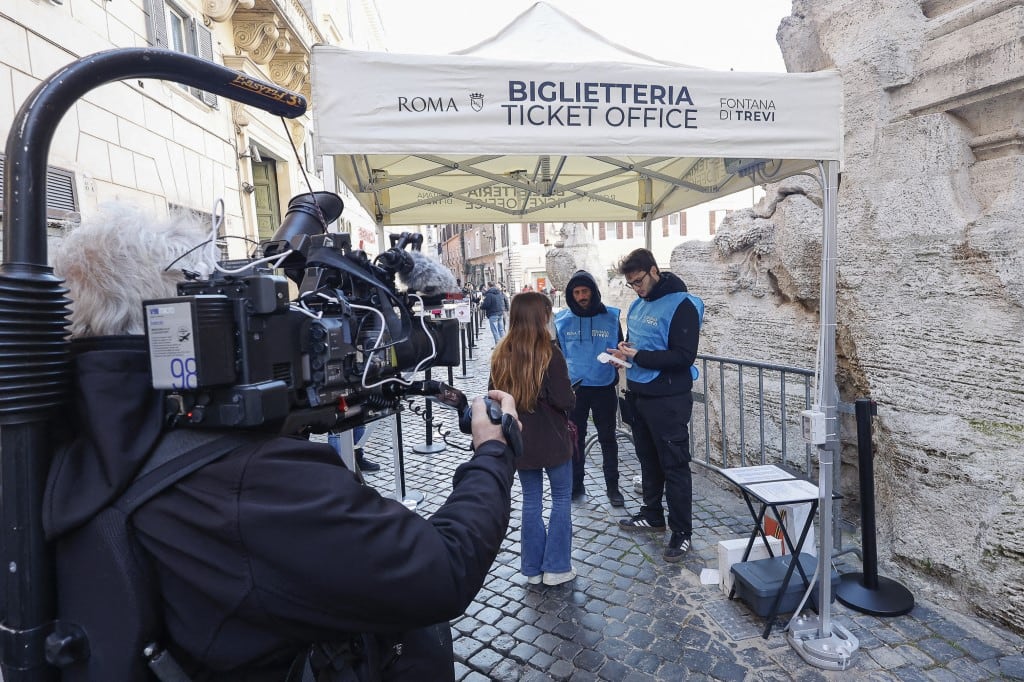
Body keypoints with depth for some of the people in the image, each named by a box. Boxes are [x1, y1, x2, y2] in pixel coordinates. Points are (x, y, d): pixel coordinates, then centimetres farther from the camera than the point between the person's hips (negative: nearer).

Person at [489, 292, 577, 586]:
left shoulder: (500, 353, -2)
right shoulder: (549, 353, -17)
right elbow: (564, 400, -17)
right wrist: (573, 395, 3)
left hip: (519, 439, 5)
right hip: (551, 438, -4)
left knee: (531, 501, 16)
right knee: (561, 499, 13)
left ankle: (532, 568, 25)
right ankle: (556, 567, 19)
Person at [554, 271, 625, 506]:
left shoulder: (611, 317, -2)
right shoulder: (562, 320, 1)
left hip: (604, 388, -1)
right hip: (574, 389, 1)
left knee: (608, 438, 9)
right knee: (575, 438, 11)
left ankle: (612, 486, 23)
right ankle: (575, 485, 26)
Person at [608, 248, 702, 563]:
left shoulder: (681, 305, -15)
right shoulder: (638, 304, 10)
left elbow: (684, 356, -20)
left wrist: (638, 356, -23)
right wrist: (625, 348, 0)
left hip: (668, 400, -8)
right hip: (639, 395, 8)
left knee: (674, 466, 2)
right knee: (648, 459, 19)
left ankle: (681, 532, 15)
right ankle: (652, 514, 36)